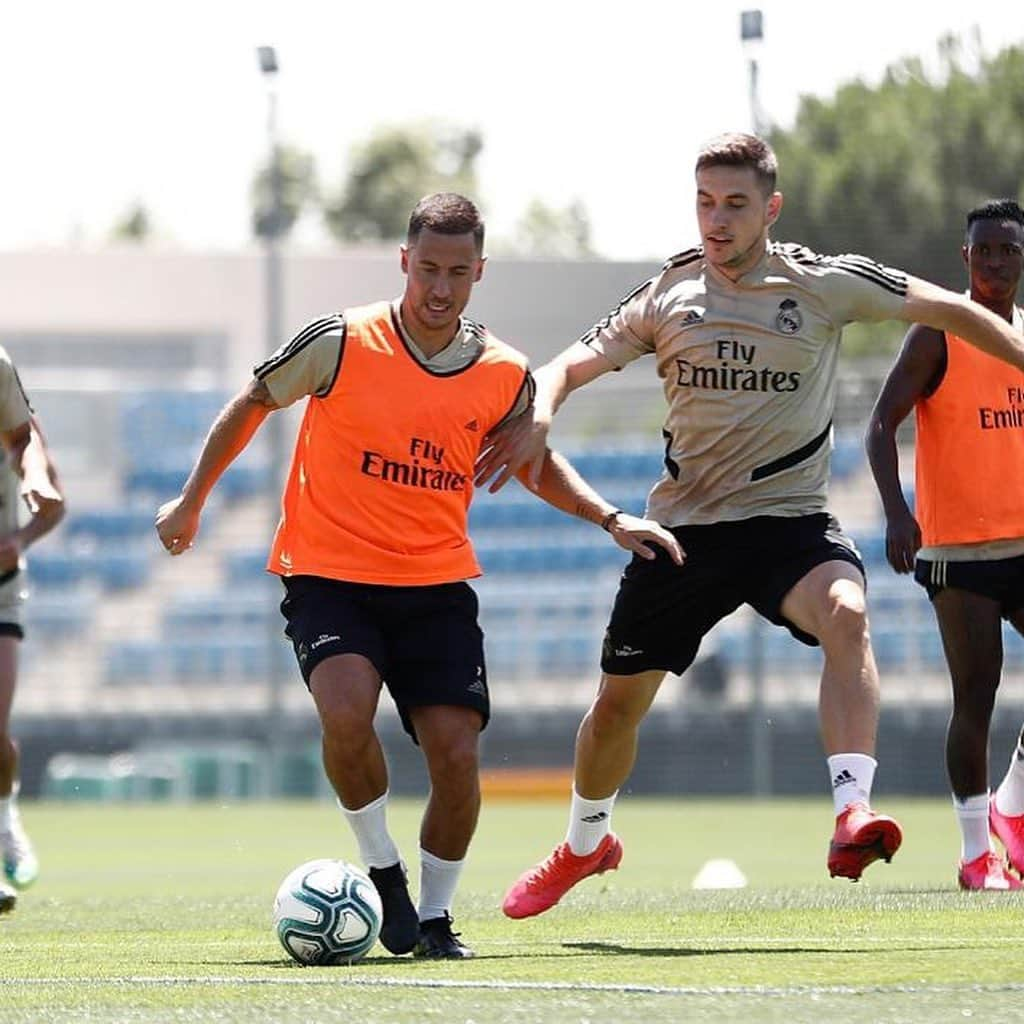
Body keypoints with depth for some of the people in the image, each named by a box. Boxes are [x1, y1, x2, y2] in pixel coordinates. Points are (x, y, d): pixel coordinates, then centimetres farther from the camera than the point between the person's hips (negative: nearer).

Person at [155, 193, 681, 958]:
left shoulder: (504, 375, -2)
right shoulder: (341, 344, -11)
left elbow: (534, 461, 19)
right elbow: (253, 404, 6)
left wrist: (609, 518, 4)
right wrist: (192, 502, 13)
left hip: (437, 585, 3)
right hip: (330, 574, -3)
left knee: (457, 755, -9)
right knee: (348, 713, -29)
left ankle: (435, 915, 14)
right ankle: (382, 871, -4)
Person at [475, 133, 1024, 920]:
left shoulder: (825, 284, -4)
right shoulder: (670, 295, 1)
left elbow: (947, 310, 4)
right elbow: (573, 365, 1)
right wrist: (540, 412, -21)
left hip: (789, 519, -2)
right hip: (684, 524, 3)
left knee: (844, 613, -35)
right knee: (620, 699, 7)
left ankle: (854, 816, -44)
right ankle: (584, 846, 37)